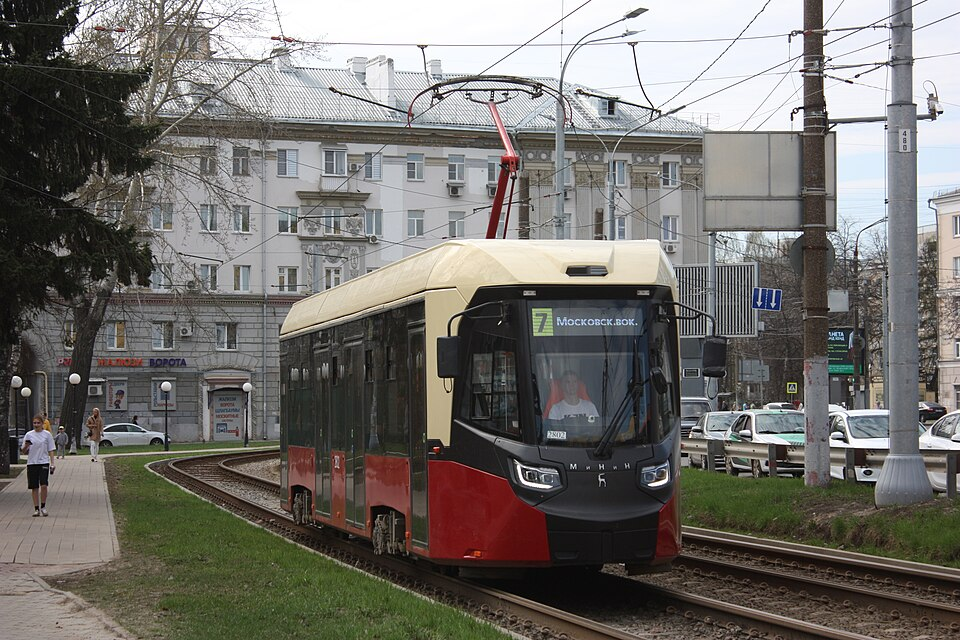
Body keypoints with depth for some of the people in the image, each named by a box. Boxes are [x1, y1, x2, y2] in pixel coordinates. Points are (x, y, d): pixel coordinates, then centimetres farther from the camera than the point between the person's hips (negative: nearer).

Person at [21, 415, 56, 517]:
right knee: (34, 487, 2)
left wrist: (52, 463, 0)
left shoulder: (47, 434, 4)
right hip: (31, 463, 2)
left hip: (44, 463, -2)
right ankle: (36, 509, 9)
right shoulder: (29, 435, 7)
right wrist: (26, 446, -14)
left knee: (43, 485, -14)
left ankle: (43, 507, 1)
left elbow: (51, 450, 7)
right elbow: (23, 451, 8)